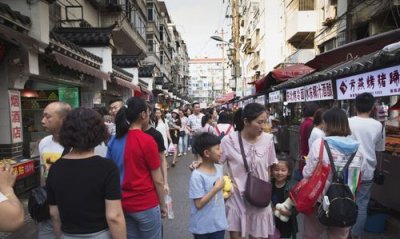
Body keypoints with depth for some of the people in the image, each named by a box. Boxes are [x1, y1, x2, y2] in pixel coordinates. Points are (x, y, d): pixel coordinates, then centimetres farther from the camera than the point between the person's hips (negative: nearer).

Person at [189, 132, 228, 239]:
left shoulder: (219, 168, -1)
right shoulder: (197, 175, -22)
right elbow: (199, 204, -22)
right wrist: (216, 188, -23)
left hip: (219, 223, 6)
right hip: (202, 227, -5)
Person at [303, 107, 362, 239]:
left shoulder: (320, 144, -18)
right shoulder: (356, 147, -3)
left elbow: (307, 174, -13)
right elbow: (357, 178, 6)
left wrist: (308, 162, 6)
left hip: (320, 202, -4)